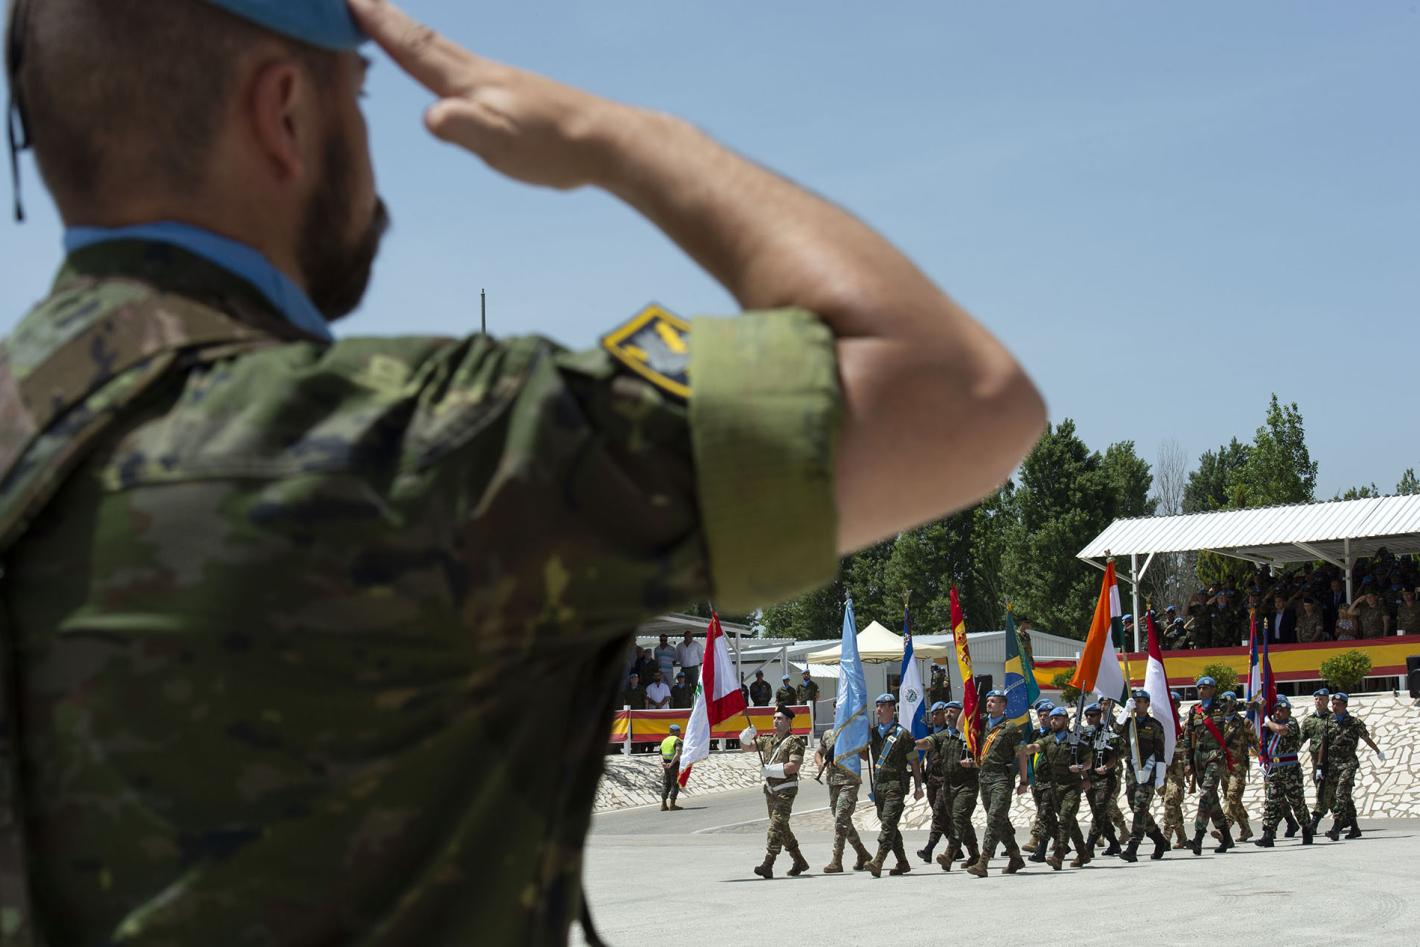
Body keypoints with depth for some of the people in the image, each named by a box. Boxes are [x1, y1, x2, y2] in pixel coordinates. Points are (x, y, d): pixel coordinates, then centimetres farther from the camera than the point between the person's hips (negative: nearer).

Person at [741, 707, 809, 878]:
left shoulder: (794, 741, -8)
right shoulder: (768, 740, 13)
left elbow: (794, 766, -19)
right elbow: (746, 747, 17)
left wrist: (770, 770, -19)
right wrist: (747, 735, -5)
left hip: (785, 790, -8)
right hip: (770, 789, 8)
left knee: (776, 827, -14)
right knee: (782, 828, 13)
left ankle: (768, 866, -19)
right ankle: (799, 862, 24)